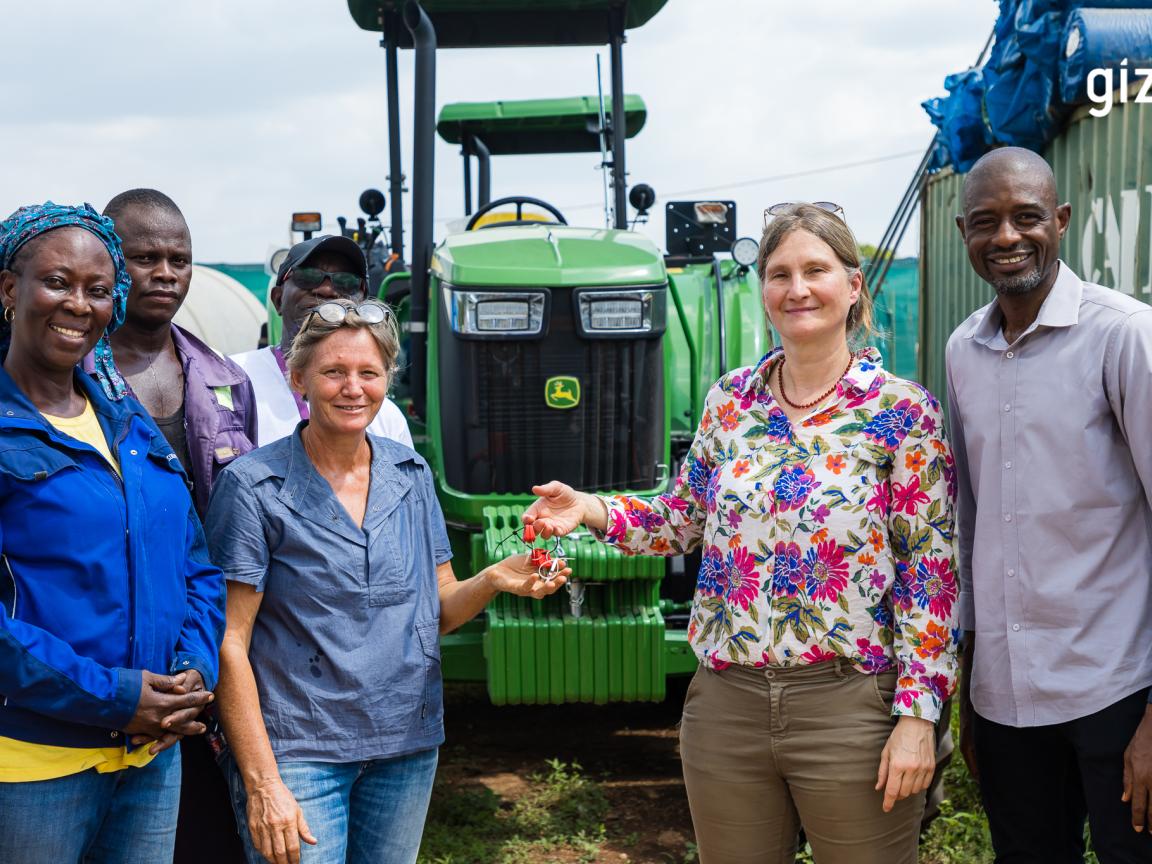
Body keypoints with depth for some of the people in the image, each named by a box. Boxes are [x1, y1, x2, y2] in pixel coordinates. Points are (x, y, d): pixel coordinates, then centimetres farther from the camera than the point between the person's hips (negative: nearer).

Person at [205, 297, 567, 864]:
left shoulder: (411, 475, 5)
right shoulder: (253, 486, -9)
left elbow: (438, 611, 9)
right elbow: (230, 644, -11)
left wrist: (492, 581, -12)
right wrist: (261, 784, -15)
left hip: (407, 747, 5)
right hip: (298, 752, -4)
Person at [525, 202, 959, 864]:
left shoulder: (903, 411, -7)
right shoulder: (731, 400, 5)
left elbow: (930, 569, -8)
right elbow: (683, 521, 14)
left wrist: (917, 716, -13)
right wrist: (592, 509, -3)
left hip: (852, 704, -4)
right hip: (727, 702, 4)